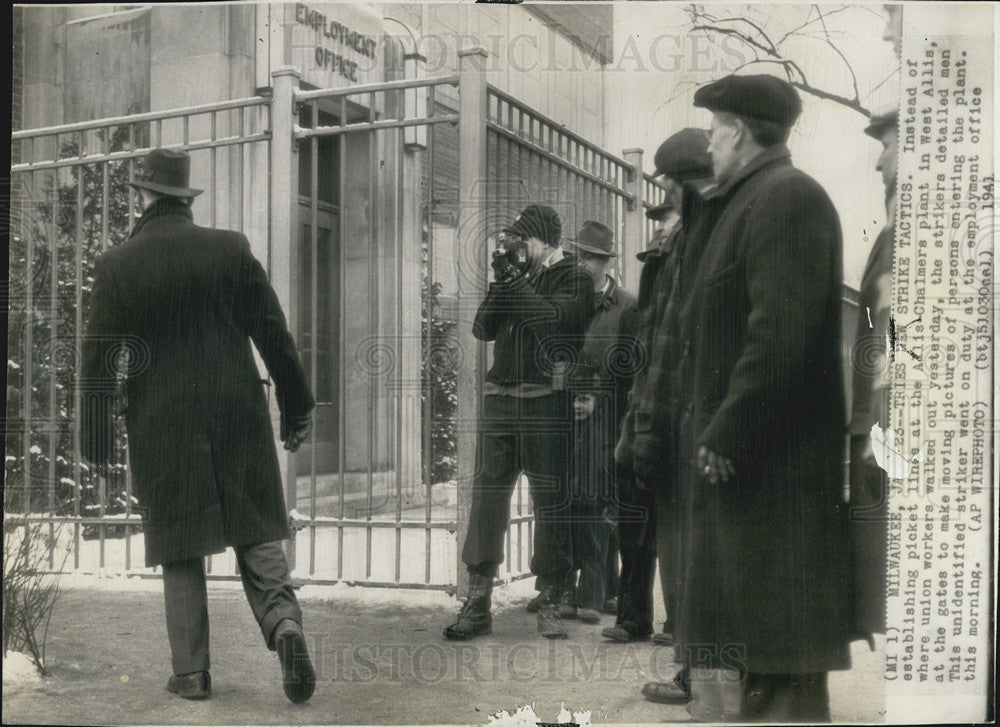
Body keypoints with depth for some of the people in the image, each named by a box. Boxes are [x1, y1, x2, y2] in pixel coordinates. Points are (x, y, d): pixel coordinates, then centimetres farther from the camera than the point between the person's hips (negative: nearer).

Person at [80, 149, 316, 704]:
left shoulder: (116, 266, -2)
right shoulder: (232, 249, 0)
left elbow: (99, 360, -1)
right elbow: (273, 332, 1)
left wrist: (95, 438, 6)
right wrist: (296, 406, 9)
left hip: (161, 424, 0)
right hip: (239, 413, 1)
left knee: (180, 548, 10)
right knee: (256, 532, 9)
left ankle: (191, 670, 14)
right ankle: (284, 621, -13)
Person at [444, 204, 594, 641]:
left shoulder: (573, 278, 2)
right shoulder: (516, 275, 19)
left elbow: (553, 320, -17)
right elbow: (483, 329, 11)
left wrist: (514, 276, -9)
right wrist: (501, 280, 1)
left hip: (546, 400, -5)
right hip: (500, 397, 5)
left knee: (550, 499, -1)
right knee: (487, 493, 1)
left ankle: (549, 604, 8)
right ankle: (477, 604, 6)